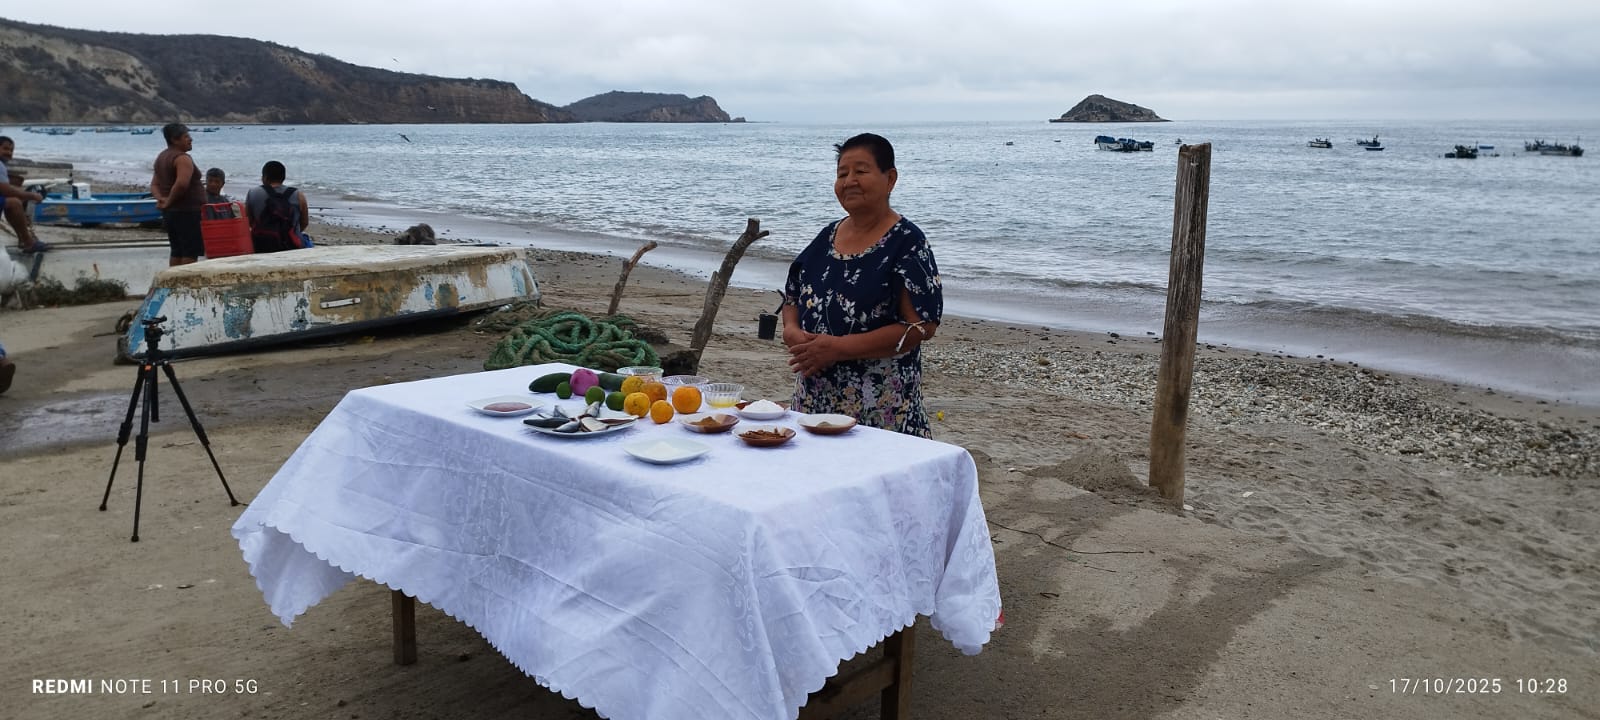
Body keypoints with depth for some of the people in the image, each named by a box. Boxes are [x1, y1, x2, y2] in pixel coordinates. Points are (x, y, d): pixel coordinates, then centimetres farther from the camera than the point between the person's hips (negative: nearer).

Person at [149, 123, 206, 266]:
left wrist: (161, 199, 0)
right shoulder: (182, 158, -13)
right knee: (191, 253, -7)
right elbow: (182, 184, -28)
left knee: (177, 252, 14)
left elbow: (154, 185, 17)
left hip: (169, 212, 9)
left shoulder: (161, 157, 18)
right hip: (187, 211, -9)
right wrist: (169, 201, -16)